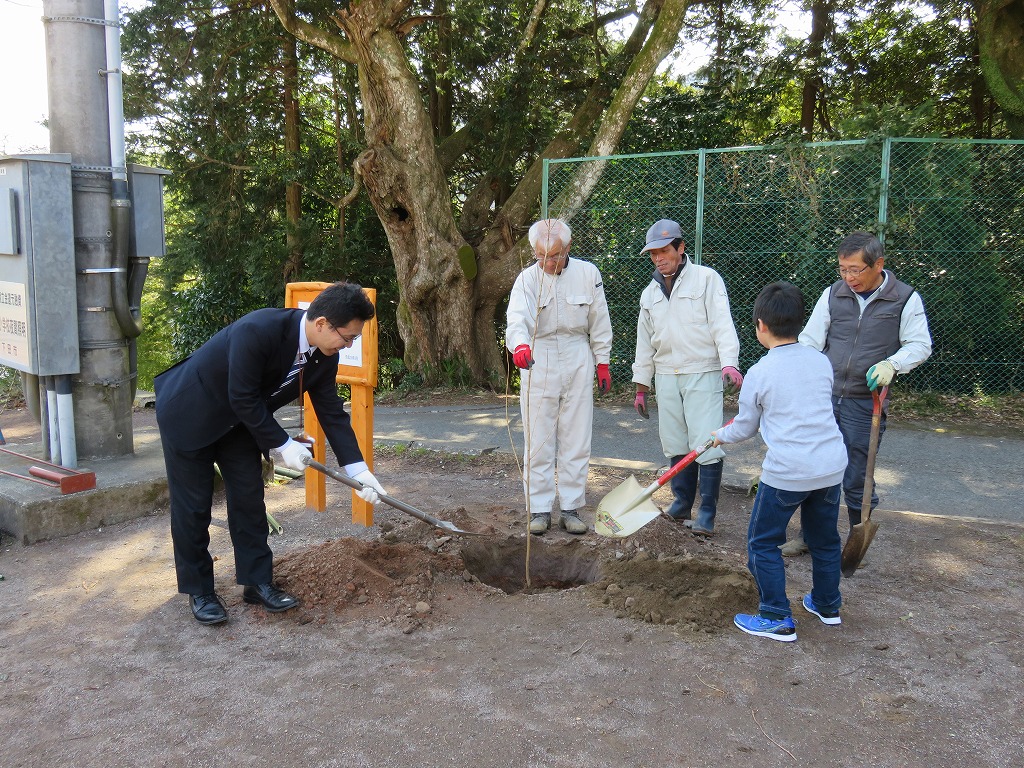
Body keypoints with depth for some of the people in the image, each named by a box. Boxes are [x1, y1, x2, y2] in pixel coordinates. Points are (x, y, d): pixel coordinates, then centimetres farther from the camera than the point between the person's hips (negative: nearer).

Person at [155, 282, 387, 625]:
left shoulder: (324, 356, -12)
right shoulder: (258, 330, -36)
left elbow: (331, 412, -5)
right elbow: (243, 399, -30)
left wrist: (359, 469, -10)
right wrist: (282, 444, -22)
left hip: (238, 421, 7)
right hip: (189, 413, -7)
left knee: (249, 497, 4)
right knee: (193, 505, 1)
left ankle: (257, 581, 15)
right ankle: (198, 590, 14)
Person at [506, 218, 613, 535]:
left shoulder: (587, 273, -1)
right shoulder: (527, 278, -5)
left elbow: (599, 322, 7)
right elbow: (517, 319, -23)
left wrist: (603, 363, 8)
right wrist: (519, 344, -44)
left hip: (578, 363, 1)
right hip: (538, 363, -1)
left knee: (576, 441, 6)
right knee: (538, 441, 3)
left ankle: (570, 508, 16)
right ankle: (540, 509, 13)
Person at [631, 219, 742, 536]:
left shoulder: (706, 278, -1)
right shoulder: (649, 293, 16)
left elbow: (722, 323, -9)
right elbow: (645, 341, 19)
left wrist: (729, 363, -23)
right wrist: (641, 386, 18)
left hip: (703, 373, -5)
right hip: (666, 376, 5)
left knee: (706, 446, -9)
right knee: (676, 445, 8)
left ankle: (707, 516, -3)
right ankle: (681, 506, 20)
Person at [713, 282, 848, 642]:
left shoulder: (759, 373, -10)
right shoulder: (821, 361, 4)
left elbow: (745, 427, 2)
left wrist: (721, 436, 22)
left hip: (786, 472, -6)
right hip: (831, 466, 6)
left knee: (763, 542, 9)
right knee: (825, 539, 22)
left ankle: (778, 619, 11)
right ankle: (827, 605, 39)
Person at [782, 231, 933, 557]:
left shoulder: (905, 299, -3)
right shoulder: (833, 294, 4)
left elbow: (920, 345, 0)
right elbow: (810, 340, 3)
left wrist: (892, 364, -20)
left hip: (865, 405, -3)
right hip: (823, 397, 3)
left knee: (856, 478, 3)